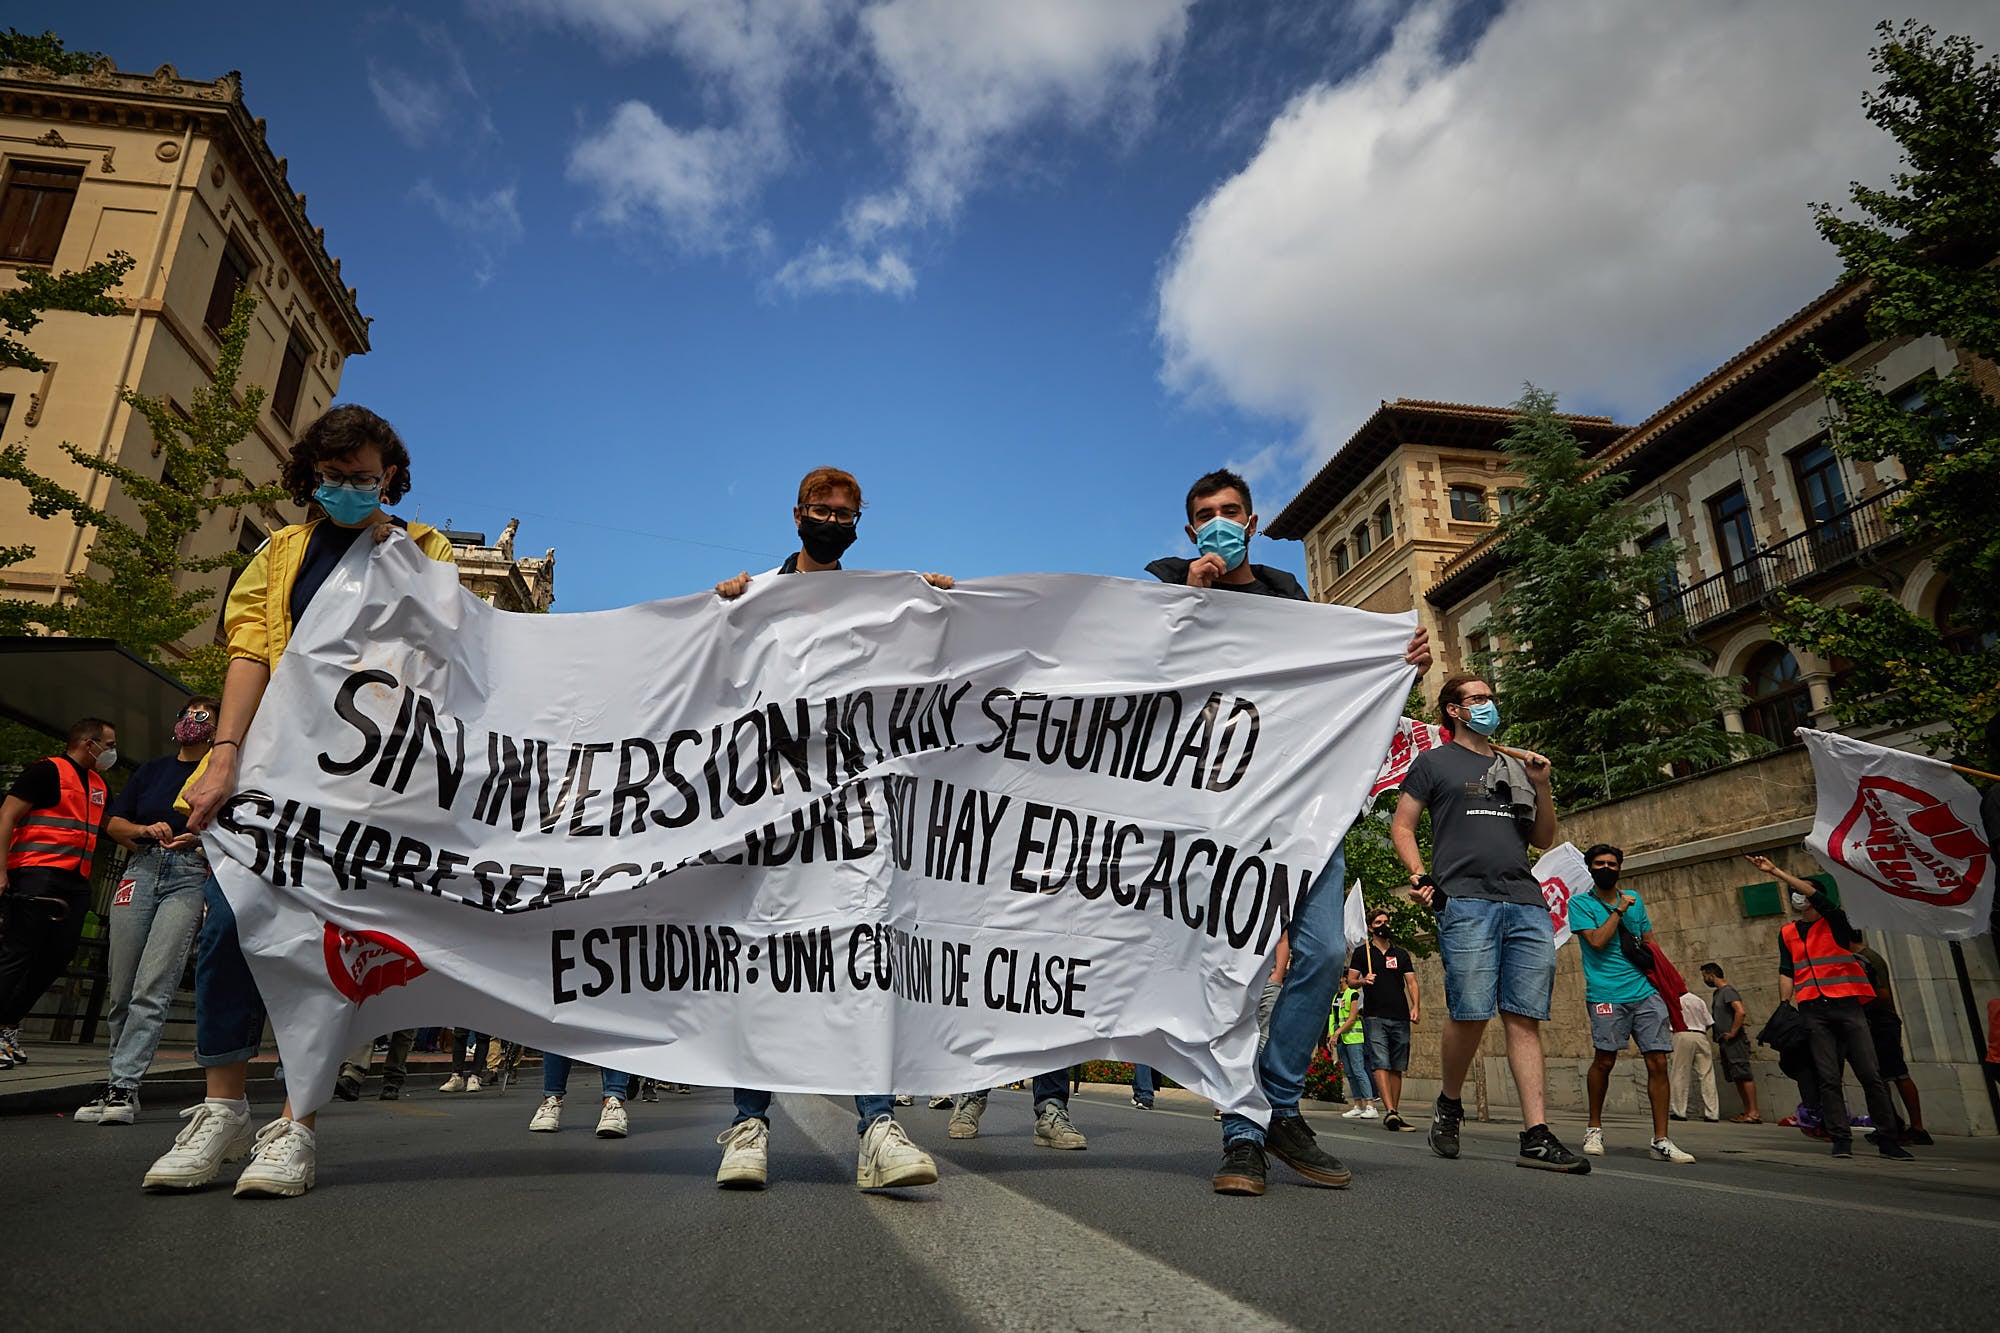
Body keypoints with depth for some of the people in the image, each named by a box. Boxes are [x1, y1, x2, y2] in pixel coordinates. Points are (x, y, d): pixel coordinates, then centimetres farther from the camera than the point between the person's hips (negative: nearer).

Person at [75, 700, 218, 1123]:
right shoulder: (152, 769, 20)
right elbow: (113, 822, 19)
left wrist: (199, 839, -15)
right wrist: (145, 829, -1)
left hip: (191, 877, -4)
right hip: (141, 871, 4)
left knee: (152, 988, -13)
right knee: (121, 989, 3)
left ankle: (123, 1086, -13)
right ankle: (120, 1081, 14)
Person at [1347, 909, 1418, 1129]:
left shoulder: (1401, 954, 18)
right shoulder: (1362, 952, 10)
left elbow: (1411, 983, 12)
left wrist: (1416, 1006, -4)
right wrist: (1363, 981, -17)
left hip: (1401, 1019, 3)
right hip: (1374, 1017, -3)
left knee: (1397, 1068, 4)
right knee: (1380, 1064, -15)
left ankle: (1395, 1113, 10)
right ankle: (1389, 1112, -22)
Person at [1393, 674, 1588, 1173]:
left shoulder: (1516, 767, 26)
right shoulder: (1434, 762, 13)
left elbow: (1543, 839, 26)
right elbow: (1401, 825, 8)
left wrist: (1541, 787, 10)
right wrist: (1420, 876, -8)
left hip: (1526, 904, 4)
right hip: (1465, 900, -4)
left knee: (1525, 1018, -2)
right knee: (1470, 1013, -10)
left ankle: (1537, 1137, -3)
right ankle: (1449, 1103, 13)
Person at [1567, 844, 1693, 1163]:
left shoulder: (1635, 900, 16)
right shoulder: (1580, 903, 2)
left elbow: (1649, 943, 21)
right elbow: (1597, 940, -11)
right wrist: (1619, 910, -6)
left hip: (1646, 993, 4)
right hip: (1607, 995, -4)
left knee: (1658, 1062, -2)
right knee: (1604, 1061, -3)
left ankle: (1661, 1141, 4)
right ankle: (1594, 1129, 16)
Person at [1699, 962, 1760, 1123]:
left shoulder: (1727, 991, -10)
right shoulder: (1718, 993, 19)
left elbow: (1741, 1012, -24)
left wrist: (1732, 1033, -20)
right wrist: (1719, 1042, 21)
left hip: (1735, 1041, -10)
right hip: (1726, 1043, 10)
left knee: (1744, 1075, -11)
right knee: (1737, 1077, 8)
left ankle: (1753, 1113, -12)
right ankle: (1747, 1110, 10)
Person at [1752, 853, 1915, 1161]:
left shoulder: (1835, 922, 7)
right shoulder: (1787, 933, 17)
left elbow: (1813, 893, -10)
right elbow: (1786, 972, 14)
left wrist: (1776, 872, -12)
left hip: (1846, 1006, -2)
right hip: (1813, 1012, 2)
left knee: (1871, 1075, -3)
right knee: (1828, 1079, -2)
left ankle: (1888, 1141, 4)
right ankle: (1841, 1141, 0)